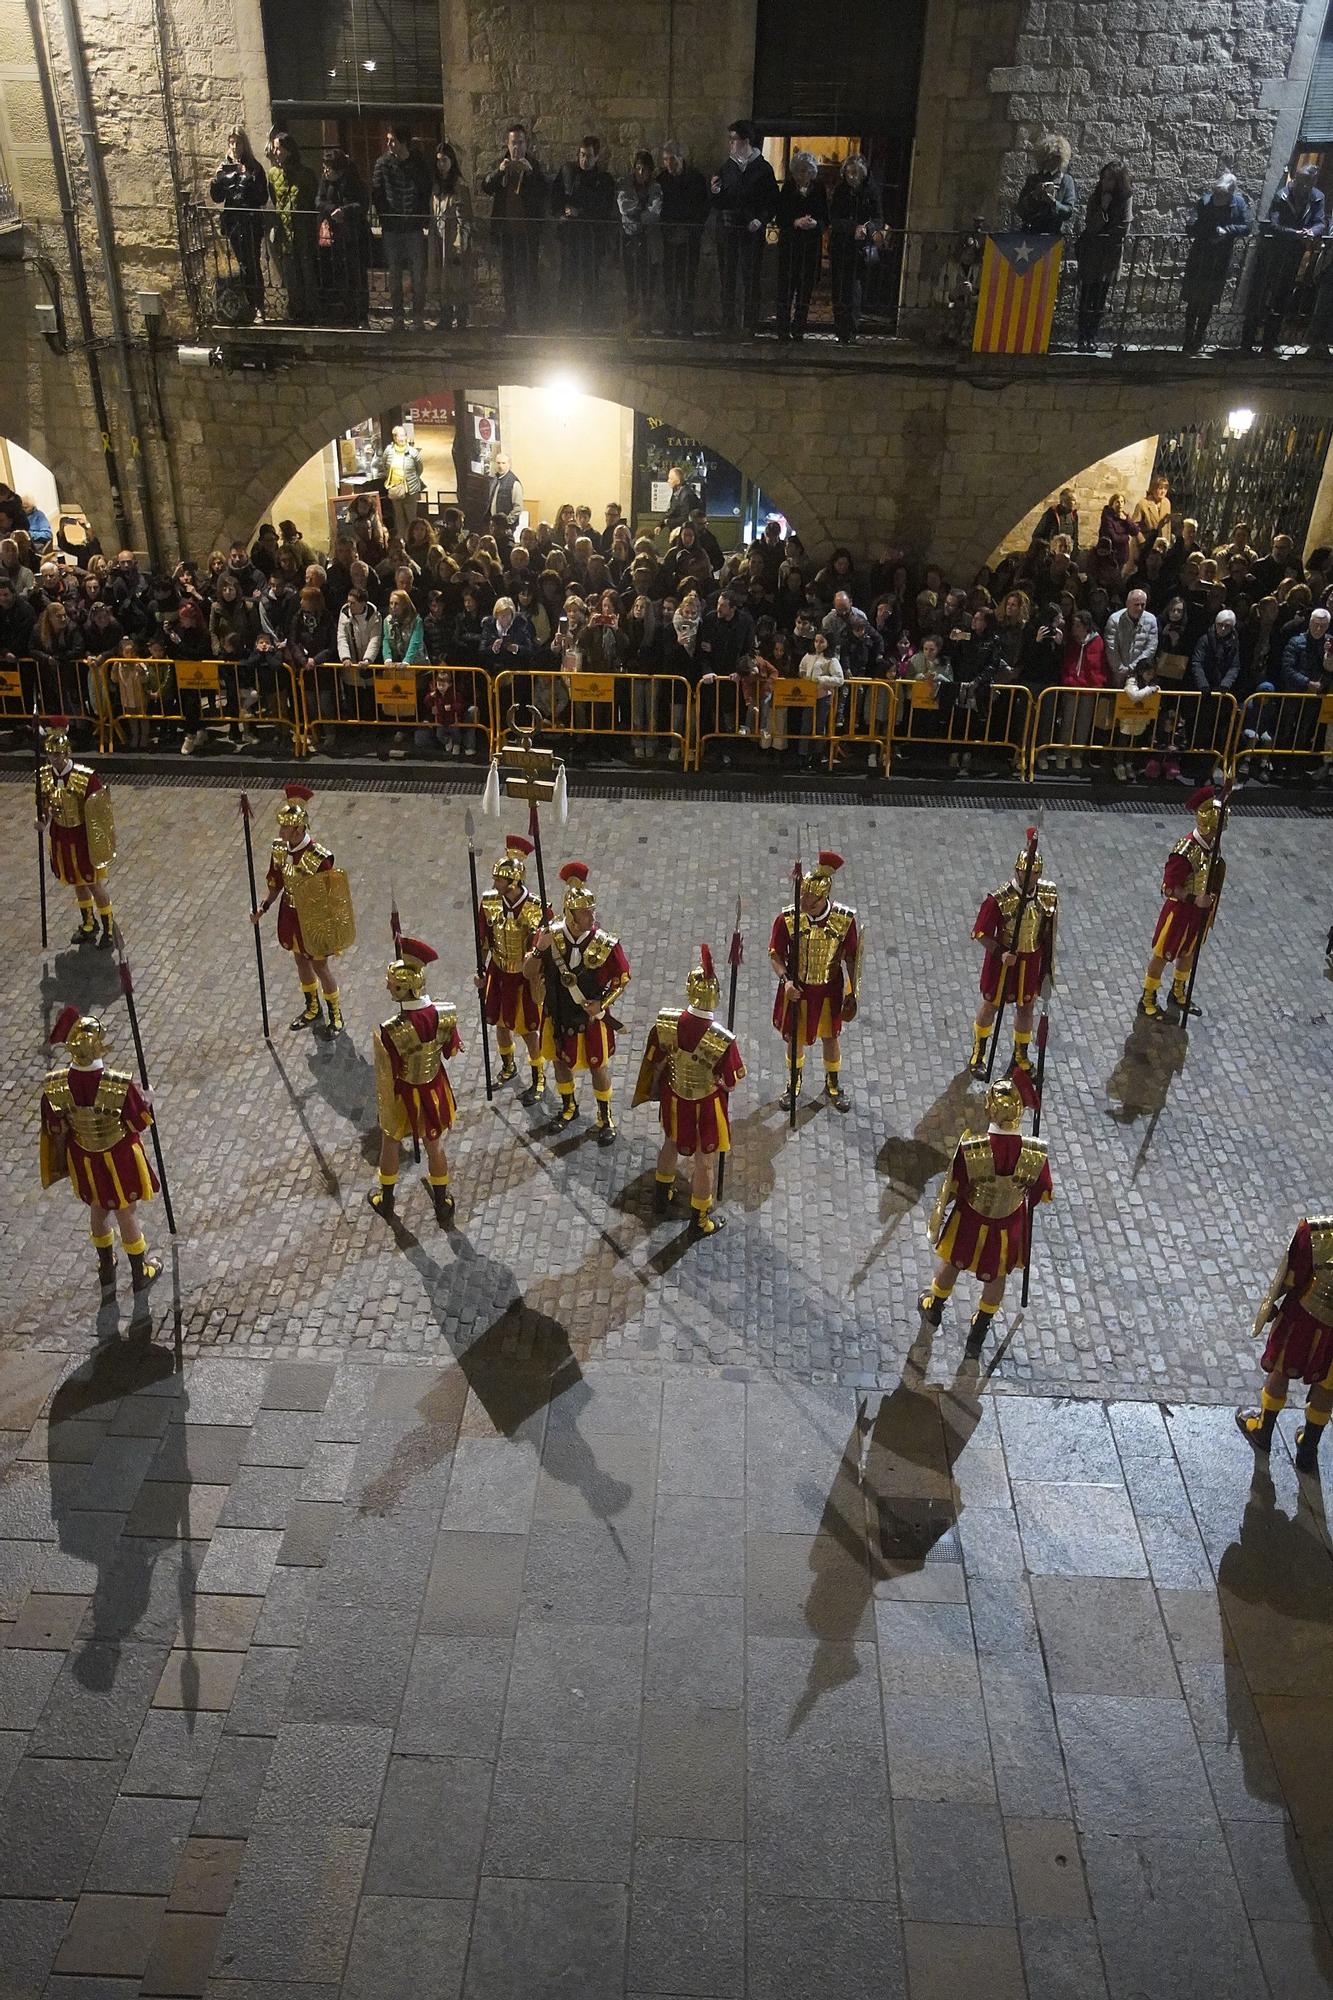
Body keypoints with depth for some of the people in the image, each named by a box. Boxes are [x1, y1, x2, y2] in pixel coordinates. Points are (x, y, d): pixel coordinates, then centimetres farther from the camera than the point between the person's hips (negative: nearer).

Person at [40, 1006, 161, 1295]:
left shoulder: (55, 1085, -22)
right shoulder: (120, 1085, -34)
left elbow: (55, 1131, -7)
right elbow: (141, 1122, -17)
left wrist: (61, 1163, 11)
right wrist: (147, 1099, 4)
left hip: (83, 1160, 3)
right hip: (119, 1159, -3)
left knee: (97, 1211, 28)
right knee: (127, 1214, 18)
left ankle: (106, 1268, 51)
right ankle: (141, 1274, 39)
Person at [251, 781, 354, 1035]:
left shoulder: (319, 857, -27)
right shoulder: (279, 849, -8)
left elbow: (331, 896, -18)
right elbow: (276, 883, 6)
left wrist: (333, 932, -13)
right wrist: (263, 908, -6)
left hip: (313, 919, -6)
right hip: (290, 915, 6)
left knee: (320, 967, 8)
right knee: (300, 960, 22)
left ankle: (336, 1014, 31)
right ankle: (312, 1009, 44)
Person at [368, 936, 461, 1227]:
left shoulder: (390, 1032, -34)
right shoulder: (446, 1014, -23)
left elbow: (386, 1081, -22)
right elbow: (451, 1050, -4)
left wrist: (385, 1116, -8)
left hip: (405, 1096, -3)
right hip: (435, 1090, 3)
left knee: (390, 1143, 26)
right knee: (434, 1146, 25)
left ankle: (386, 1201, 49)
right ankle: (442, 1207, 43)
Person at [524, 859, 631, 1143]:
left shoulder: (606, 944, -21)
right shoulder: (550, 935, -16)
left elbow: (623, 978, -8)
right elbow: (529, 972, -9)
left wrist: (603, 1004, -20)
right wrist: (539, 949, -29)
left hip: (591, 1018, -2)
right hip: (558, 1015, 2)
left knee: (598, 1066, 14)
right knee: (560, 1062, 22)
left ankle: (605, 1117, 35)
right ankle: (568, 1108, 47)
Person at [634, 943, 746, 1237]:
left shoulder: (665, 1022, -22)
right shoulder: (722, 1040, -34)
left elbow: (654, 1063, -6)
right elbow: (731, 1082, -19)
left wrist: (654, 1089, 13)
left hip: (673, 1099, 4)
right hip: (705, 1106, -4)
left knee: (670, 1143, 32)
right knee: (705, 1162, 19)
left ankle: (663, 1192, 55)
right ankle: (700, 1219, 37)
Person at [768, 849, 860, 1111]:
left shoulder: (845, 919, -19)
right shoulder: (787, 918, -20)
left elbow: (851, 957, -6)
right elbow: (775, 954, -9)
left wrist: (853, 992, -3)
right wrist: (785, 980, -26)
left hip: (830, 990, 0)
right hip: (797, 989, 0)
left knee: (831, 1038, 19)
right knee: (795, 1039, 17)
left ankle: (833, 1084, 43)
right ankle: (795, 1080, 46)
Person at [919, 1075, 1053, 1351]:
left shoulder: (971, 1148, -34)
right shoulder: (1036, 1152, -29)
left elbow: (950, 1190, -20)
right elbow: (1042, 1195, -12)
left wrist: (935, 1222, -2)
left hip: (970, 1223, -1)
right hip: (1009, 1227, 1)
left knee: (951, 1263, 29)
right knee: (997, 1276, 29)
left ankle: (934, 1308, 58)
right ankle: (978, 1334, 50)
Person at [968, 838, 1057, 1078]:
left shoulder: (1048, 895, -10)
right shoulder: (1000, 900, -25)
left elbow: (1049, 930, 3)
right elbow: (981, 933, -18)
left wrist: (1048, 963, 8)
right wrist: (1000, 954, -30)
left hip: (1031, 960, 4)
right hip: (1003, 959, -3)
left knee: (1026, 1007, 17)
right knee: (991, 1005, 14)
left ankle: (1021, 1055, 38)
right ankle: (978, 1053, 34)